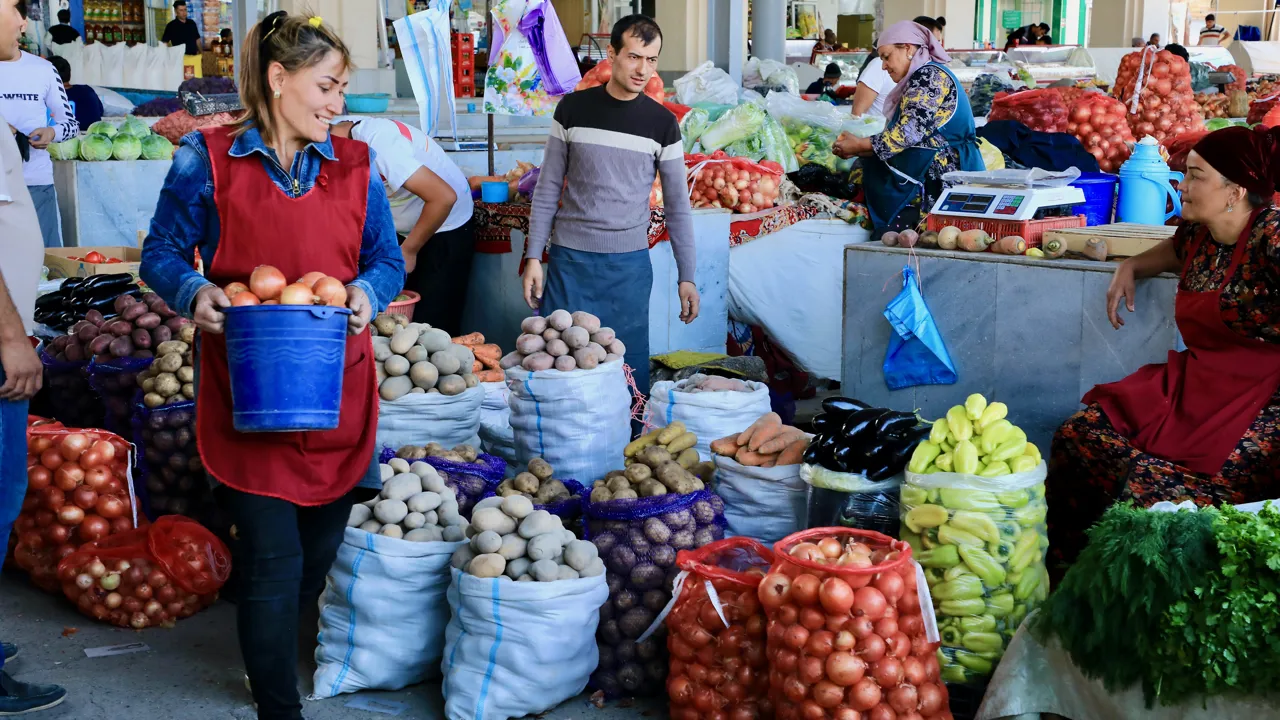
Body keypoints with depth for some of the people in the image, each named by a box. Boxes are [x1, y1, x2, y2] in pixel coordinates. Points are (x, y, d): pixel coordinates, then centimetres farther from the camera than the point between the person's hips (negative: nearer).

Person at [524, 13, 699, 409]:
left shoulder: (662, 123, 1)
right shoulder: (573, 108, 1)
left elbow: (678, 205, 5)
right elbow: (548, 188, 5)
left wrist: (686, 276, 1)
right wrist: (534, 256, -1)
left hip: (629, 263, 0)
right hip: (569, 257, 0)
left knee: (629, 368, 2)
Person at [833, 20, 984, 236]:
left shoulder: (929, 76, -9)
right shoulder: (920, 78, 22)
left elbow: (907, 133, -19)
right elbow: (901, 138, 13)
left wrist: (859, 145, -10)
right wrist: (858, 149, 2)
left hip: (943, 172, -10)